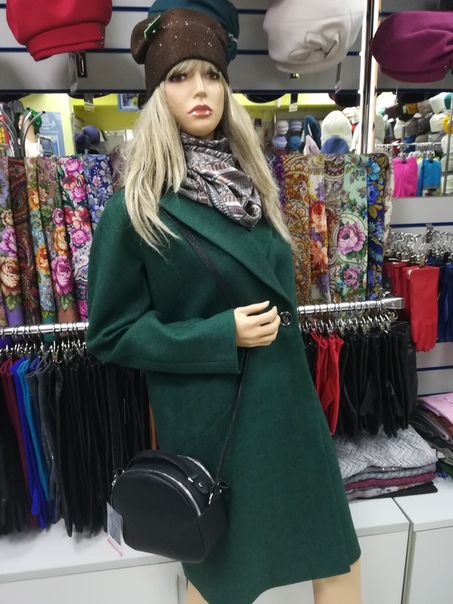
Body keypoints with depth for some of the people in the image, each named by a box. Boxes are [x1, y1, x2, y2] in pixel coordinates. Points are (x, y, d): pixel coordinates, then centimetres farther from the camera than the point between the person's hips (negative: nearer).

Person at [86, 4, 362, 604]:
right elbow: (112, 334, -11)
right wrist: (222, 335, -19)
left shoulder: (248, 181, 6)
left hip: (285, 400, 6)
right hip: (208, 416, -5)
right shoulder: (136, 208, -13)